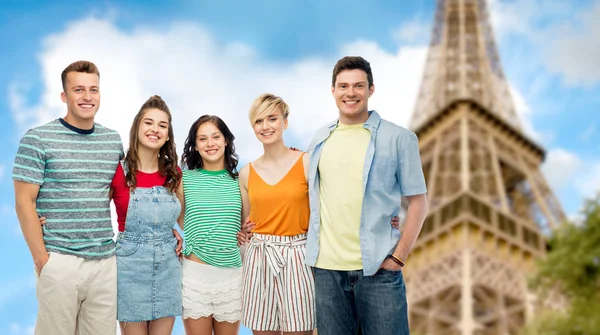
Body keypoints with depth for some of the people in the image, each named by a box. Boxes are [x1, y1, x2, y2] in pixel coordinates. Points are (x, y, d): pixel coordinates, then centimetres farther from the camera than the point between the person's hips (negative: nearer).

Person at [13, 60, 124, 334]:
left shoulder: (113, 140, 10)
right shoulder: (37, 139, -4)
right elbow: (24, 202, -6)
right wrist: (41, 258, -10)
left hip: (106, 260, 4)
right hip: (59, 261, -4)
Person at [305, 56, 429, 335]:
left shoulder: (399, 138, -1)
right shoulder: (319, 141, 10)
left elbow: (418, 201, -2)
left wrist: (398, 256, -9)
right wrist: (312, 246, 9)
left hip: (377, 269, -3)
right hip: (327, 269, 4)